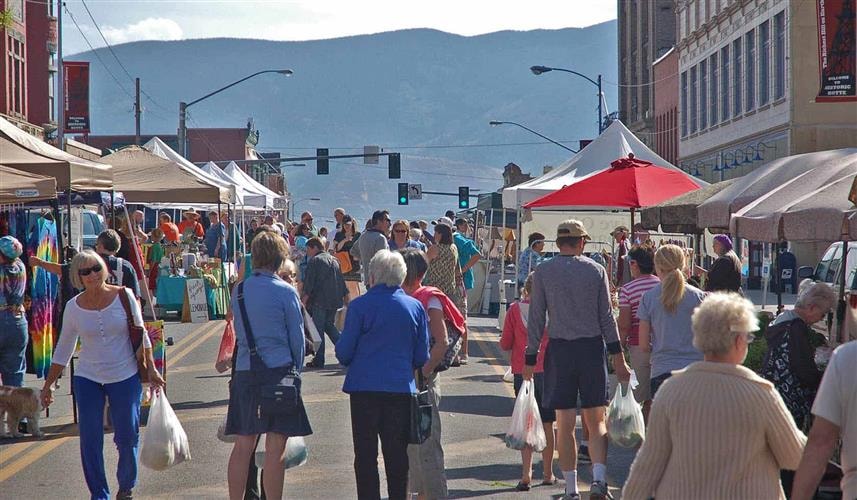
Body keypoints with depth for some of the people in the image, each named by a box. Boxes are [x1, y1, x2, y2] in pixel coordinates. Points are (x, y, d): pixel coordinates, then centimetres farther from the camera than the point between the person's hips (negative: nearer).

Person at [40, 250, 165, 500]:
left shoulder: (124, 297, -6)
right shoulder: (74, 307, -2)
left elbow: (141, 335, 3)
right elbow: (64, 349, 8)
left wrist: (151, 368, 0)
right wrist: (49, 384, 9)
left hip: (125, 377, -1)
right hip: (87, 379, 1)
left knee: (127, 437, 3)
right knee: (90, 441, -4)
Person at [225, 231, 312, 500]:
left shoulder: (239, 290, 7)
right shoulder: (285, 291, -7)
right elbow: (297, 337, -2)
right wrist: (296, 371, 13)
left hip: (244, 373, 5)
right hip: (279, 371, -5)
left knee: (243, 445, 9)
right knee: (275, 448, 0)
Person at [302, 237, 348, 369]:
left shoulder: (314, 261, -8)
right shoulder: (334, 260, 15)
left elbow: (308, 284, -13)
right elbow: (342, 281, 18)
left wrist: (304, 301, -11)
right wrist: (346, 298, 23)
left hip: (320, 301, -7)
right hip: (335, 300, 7)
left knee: (318, 328, -1)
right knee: (329, 325, 20)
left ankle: (319, 360, 0)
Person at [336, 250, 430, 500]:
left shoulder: (360, 306, -7)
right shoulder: (415, 307, 2)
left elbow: (344, 352, -4)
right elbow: (422, 357, 6)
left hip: (365, 388, -2)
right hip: (402, 388, 2)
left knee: (365, 454, 6)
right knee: (397, 454, 9)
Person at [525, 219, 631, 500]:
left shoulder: (543, 272, 1)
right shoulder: (596, 270, 3)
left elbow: (536, 320, 0)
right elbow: (607, 318, 2)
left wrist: (530, 360, 5)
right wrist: (618, 358, 5)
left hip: (559, 349, 0)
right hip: (592, 347, 0)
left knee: (565, 424, 4)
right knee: (596, 420, 6)